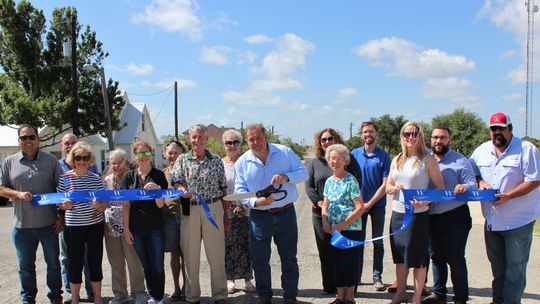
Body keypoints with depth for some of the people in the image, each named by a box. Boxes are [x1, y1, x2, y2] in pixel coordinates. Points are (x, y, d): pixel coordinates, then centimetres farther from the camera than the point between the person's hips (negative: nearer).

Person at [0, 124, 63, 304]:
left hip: (49, 225, -1)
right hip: (22, 227, 1)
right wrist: (18, 194, -13)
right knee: (25, 267, 13)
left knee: (53, 264, 11)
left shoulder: (51, 160, 1)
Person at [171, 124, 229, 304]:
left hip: (213, 209, 0)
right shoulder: (182, 160, 7)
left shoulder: (216, 160, 6)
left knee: (217, 254, 3)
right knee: (190, 255, 7)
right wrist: (183, 190, -25)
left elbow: (223, 189, 8)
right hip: (189, 210, 1)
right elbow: (176, 182, -2)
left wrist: (225, 215, 6)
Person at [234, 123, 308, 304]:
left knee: (289, 258, 8)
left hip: (286, 213, 0)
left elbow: (303, 173, 0)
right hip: (259, 216, 1)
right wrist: (256, 202, -23)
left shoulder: (285, 152, -1)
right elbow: (240, 191, -4)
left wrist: (286, 177, -21)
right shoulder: (242, 163, 0)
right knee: (260, 260, 8)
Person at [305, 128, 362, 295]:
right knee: (325, 250, 5)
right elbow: (309, 187, 5)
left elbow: (357, 181, -2)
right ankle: (329, 286, 16)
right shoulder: (314, 162, 10)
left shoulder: (348, 159, 4)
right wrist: (321, 203, -9)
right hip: (321, 212, 2)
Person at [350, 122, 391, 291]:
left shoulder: (383, 156, -5)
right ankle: (356, 275, 17)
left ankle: (377, 276, 16)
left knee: (377, 241, 6)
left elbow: (385, 184, -7)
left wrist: (369, 204, -11)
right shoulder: (354, 154, 2)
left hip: (377, 204, -1)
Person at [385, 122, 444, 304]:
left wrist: (425, 200, -22)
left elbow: (440, 187, -7)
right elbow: (388, 187, 13)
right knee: (399, 256, 15)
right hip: (397, 213, 5)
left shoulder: (427, 160, -6)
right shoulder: (397, 160, 9)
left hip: (418, 214, -5)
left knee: (418, 258, 3)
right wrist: (395, 188, -10)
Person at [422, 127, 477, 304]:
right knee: (436, 257, 16)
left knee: (455, 259, 1)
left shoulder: (460, 161, -2)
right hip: (431, 217, 5)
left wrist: (464, 187, -30)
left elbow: (473, 184, -8)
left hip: (455, 217, -4)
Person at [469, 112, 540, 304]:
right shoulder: (481, 151, 6)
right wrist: (480, 182, -7)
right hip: (492, 219, 6)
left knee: (515, 265, 3)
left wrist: (508, 196, -22)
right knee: (496, 265, 17)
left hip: (518, 221, -5)